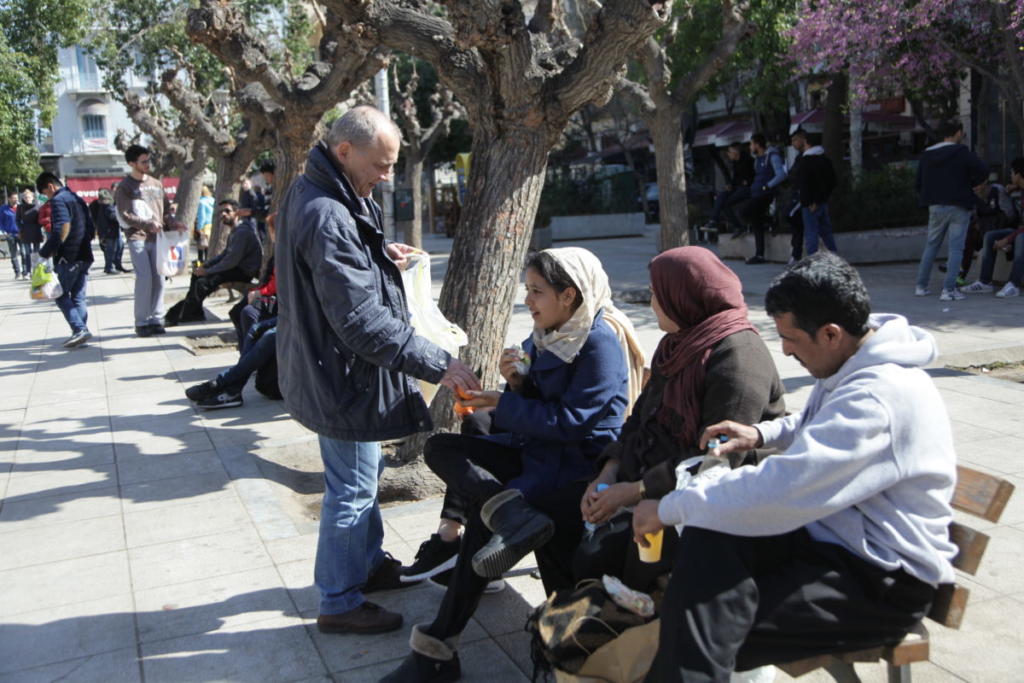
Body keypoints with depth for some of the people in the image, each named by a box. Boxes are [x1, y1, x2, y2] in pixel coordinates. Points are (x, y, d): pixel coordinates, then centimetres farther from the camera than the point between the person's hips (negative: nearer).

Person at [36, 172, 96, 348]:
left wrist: (45, 252, -18)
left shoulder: (58, 200, -10)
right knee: (78, 297, 11)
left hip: (68, 257, -8)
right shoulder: (78, 199, 18)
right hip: (85, 256, 8)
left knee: (61, 295, 0)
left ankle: (80, 329, -12)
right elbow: (92, 229, 20)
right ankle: (81, 332, 8)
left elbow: (62, 228, -23)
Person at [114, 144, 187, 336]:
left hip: (157, 238, 4)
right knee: (144, 278, -11)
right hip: (137, 239, -4)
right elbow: (125, 216, -7)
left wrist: (173, 223, -2)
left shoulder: (156, 184, 16)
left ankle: (156, 319, 9)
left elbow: (166, 208, 18)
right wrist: (148, 224, -18)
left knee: (159, 279, 1)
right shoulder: (124, 187, 1)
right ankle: (141, 322, -2)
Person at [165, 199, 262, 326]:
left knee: (203, 282, -21)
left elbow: (232, 260, -23)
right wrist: (204, 266, 8)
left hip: (244, 272, -11)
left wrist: (208, 271, -15)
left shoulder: (242, 232, -18)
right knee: (197, 275, 11)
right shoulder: (235, 231, 16)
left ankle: (180, 316, -6)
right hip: (238, 267, 11)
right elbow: (225, 254, 21)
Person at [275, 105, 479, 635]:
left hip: (330, 367, 11)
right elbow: (363, 321, -30)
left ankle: (368, 563, 43)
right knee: (353, 488, 4)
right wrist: (438, 364, -27)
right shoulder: (327, 217, -27)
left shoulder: (312, 192, 6)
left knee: (363, 473, 25)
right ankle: (339, 603, 21)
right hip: (343, 376, -11)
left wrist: (380, 255, 2)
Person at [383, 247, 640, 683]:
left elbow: (570, 420, -20)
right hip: (539, 448, 9)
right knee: (440, 448, -7)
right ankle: (513, 515, -31)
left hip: (582, 461, -9)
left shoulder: (600, 343, -17)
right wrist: (517, 382, -9)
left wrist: (502, 404, -13)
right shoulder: (548, 334, 9)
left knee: (485, 515, -25)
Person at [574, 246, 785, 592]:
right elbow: (641, 418, 13)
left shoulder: (739, 358, -17)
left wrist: (635, 491, -20)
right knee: (589, 561, -8)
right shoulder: (678, 344, 13)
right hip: (658, 492, 8)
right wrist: (607, 474, -2)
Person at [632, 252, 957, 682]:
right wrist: (762, 434, 6)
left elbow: (782, 490, -32)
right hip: (826, 530, 9)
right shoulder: (853, 366, 4)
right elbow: (813, 426, 27)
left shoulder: (881, 395, -27)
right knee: (706, 540, -18)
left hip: (884, 580, -9)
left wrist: (669, 508, -22)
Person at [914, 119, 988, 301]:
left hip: (935, 207, 5)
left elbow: (919, 182, 10)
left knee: (931, 245, 15)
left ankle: (921, 286, 14)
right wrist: (970, 184, 1)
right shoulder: (961, 153, -7)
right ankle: (948, 289, -8)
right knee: (956, 248, -2)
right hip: (958, 206, -5)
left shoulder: (927, 155, 8)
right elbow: (983, 170, -15)